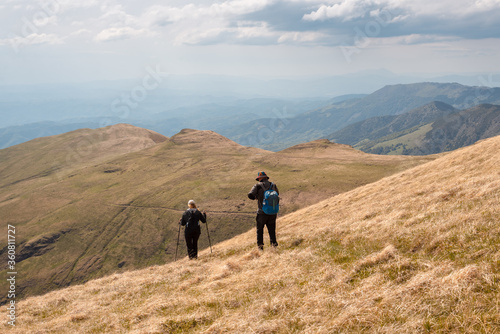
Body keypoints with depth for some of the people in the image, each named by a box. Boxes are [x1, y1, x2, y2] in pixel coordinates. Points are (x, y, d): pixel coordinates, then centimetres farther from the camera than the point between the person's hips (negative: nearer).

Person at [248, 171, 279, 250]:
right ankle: (273, 242, 2)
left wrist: (255, 197, 4)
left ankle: (260, 244, 7)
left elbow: (250, 195, -16)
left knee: (260, 229, 12)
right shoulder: (273, 185, 6)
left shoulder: (258, 186, -5)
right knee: (271, 228, 14)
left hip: (262, 212, -3)